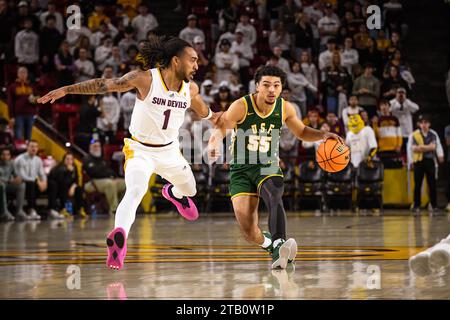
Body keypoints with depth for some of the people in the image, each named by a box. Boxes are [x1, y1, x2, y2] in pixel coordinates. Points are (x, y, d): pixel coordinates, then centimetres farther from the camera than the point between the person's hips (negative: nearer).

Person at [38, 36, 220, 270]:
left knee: (189, 190, 27)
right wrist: (66, 90, -24)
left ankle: (173, 193, 63)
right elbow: (105, 85, -21)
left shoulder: (191, 88, -7)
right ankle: (119, 235, -47)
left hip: (170, 151, 6)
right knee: (136, 191, -33)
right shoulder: (146, 79, -22)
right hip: (140, 150, -6)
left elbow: (204, 113, 17)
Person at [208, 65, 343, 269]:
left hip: (268, 168, 1)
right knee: (249, 233, -9)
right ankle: (268, 243, 24)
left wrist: (322, 135, -5)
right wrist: (213, 146, -44)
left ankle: (279, 244, -50)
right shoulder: (241, 106, -14)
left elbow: (302, 132, 15)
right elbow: (220, 130, -21)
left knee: (274, 197, -35)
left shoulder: (285, 108, -3)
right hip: (241, 170, -1)